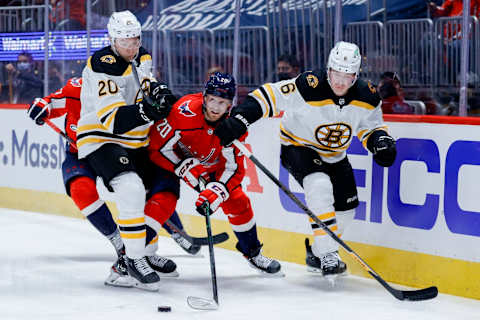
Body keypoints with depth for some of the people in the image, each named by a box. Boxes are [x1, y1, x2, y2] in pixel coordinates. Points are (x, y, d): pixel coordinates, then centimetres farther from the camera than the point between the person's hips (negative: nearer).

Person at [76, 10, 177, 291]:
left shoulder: (141, 56, 3)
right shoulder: (104, 65, -23)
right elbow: (114, 119, -29)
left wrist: (158, 91, -3)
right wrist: (146, 110, -45)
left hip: (134, 142, 9)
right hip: (101, 141, -9)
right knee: (131, 190, -29)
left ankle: (146, 251, 36)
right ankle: (134, 258, -22)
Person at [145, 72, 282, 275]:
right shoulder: (184, 112, -35)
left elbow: (234, 168, -20)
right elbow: (157, 147, -27)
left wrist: (216, 191, -36)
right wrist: (184, 168, -33)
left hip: (210, 165, 4)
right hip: (173, 159, -4)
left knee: (237, 201, -4)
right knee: (163, 200, -26)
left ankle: (252, 252, 19)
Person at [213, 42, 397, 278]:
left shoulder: (366, 97, -15)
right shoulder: (309, 88, -31)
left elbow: (371, 126, 2)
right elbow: (268, 96, -28)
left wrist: (381, 140, -19)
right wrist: (240, 119, -38)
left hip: (334, 155, 6)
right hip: (298, 146, -6)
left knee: (345, 209, 8)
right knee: (320, 186, -32)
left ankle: (315, 252, 33)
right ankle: (327, 255, -27)